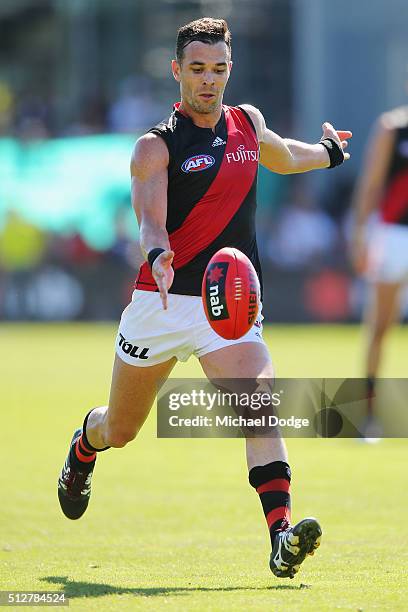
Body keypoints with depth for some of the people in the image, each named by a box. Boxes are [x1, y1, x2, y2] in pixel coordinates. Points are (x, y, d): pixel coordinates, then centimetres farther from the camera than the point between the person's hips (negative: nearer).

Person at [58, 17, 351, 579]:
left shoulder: (248, 122, 9)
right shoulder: (156, 147, -7)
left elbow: (285, 158, 34)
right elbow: (150, 221, -23)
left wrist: (329, 152, 48)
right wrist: (159, 256, -44)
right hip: (161, 302, -2)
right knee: (119, 430, 14)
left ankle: (282, 539, -34)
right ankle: (84, 447, 52)